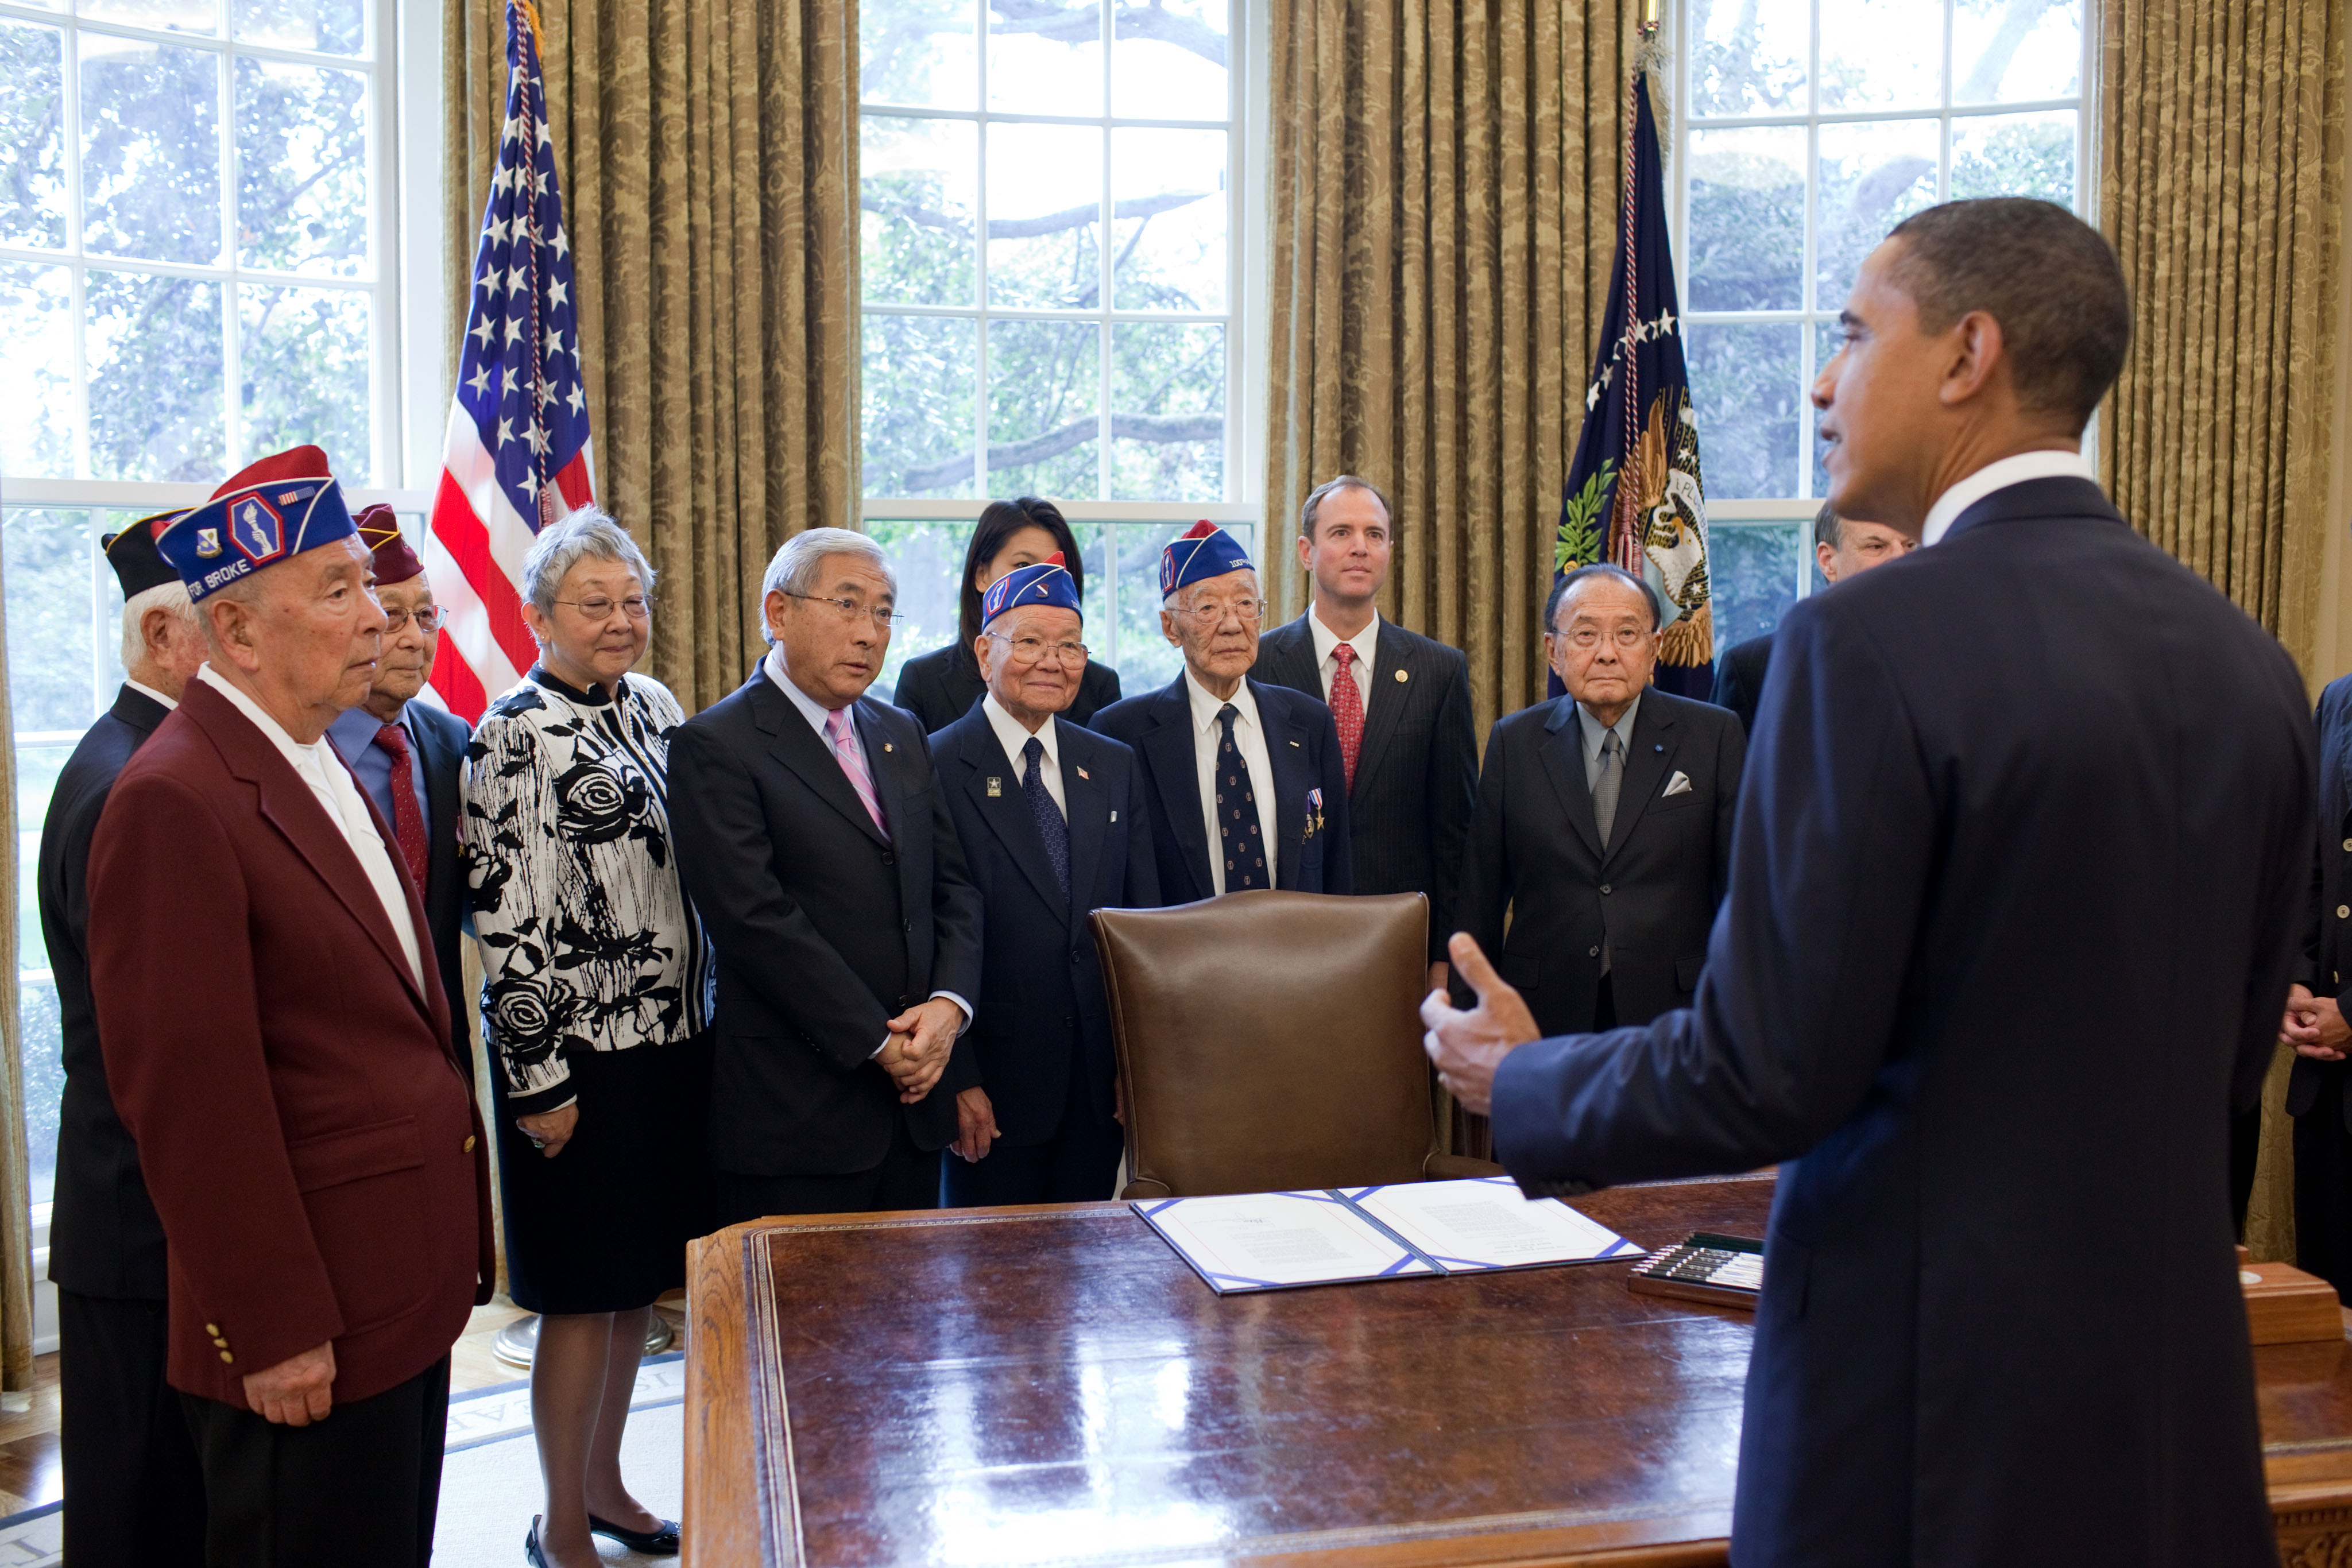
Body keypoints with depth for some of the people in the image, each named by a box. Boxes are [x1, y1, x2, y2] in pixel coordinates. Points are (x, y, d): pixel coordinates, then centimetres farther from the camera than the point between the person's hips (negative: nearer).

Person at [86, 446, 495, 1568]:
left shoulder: (320, 767, 11)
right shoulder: (175, 802, -18)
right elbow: (187, 1094, -20)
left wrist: (451, 1250, 16)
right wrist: (272, 1330, -17)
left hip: (404, 1297, 9)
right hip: (307, 1336, -8)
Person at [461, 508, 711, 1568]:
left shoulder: (654, 705, 9)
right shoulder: (514, 736, -13)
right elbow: (505, 924, -16)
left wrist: (704, 1018, 15)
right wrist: (538, 1081, -15)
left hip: (673, 1042, 7)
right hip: (579, 1056, -7)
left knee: (637, 1282, 17)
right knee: (584, 1295, 4)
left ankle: (605, 1481, 35)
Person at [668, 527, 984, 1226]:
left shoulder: (901, 733, 14)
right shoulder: (717, 747, -9)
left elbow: (954, 885, 12)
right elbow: (757, 921, -16)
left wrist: (949, 1002, -6)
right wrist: (878, 1043, -14)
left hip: (915, 1097, 6)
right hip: (796, 1114, -6)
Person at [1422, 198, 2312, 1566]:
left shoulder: (1873, 642, -19)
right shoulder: (2247, 662, 2)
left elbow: (1769, 1070, -19)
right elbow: (2233, 1056, 10)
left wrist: (1521, 1085, -3)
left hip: (1936, 1378, -6)